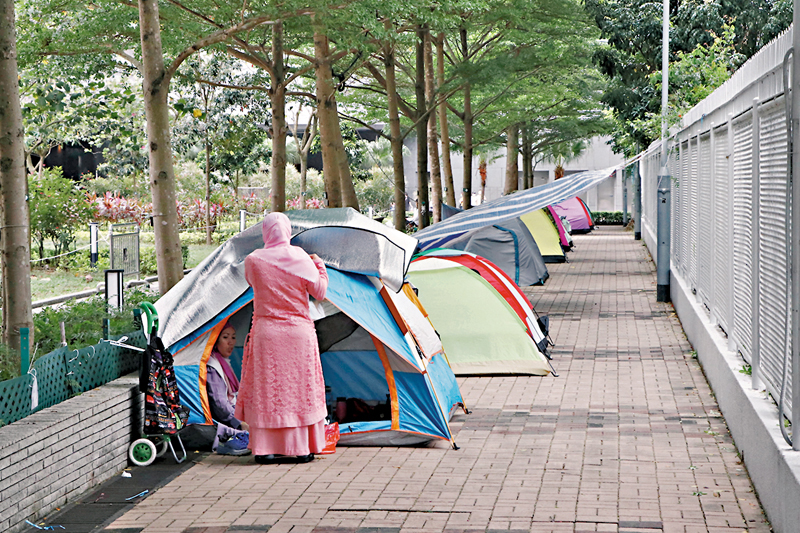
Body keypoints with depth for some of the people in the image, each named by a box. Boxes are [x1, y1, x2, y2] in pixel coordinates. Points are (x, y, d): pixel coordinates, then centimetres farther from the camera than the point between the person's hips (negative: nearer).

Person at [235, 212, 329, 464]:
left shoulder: (253, 261, -5)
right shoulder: (301, 258, -6)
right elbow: (320, 292, -1)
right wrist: (320, 265, 15)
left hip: (266, 334, 0)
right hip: (299, 332, 0)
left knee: (265, 389, 5)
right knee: (300, 388, 7)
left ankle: (265, 449, 6)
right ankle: (302, 448, 11)